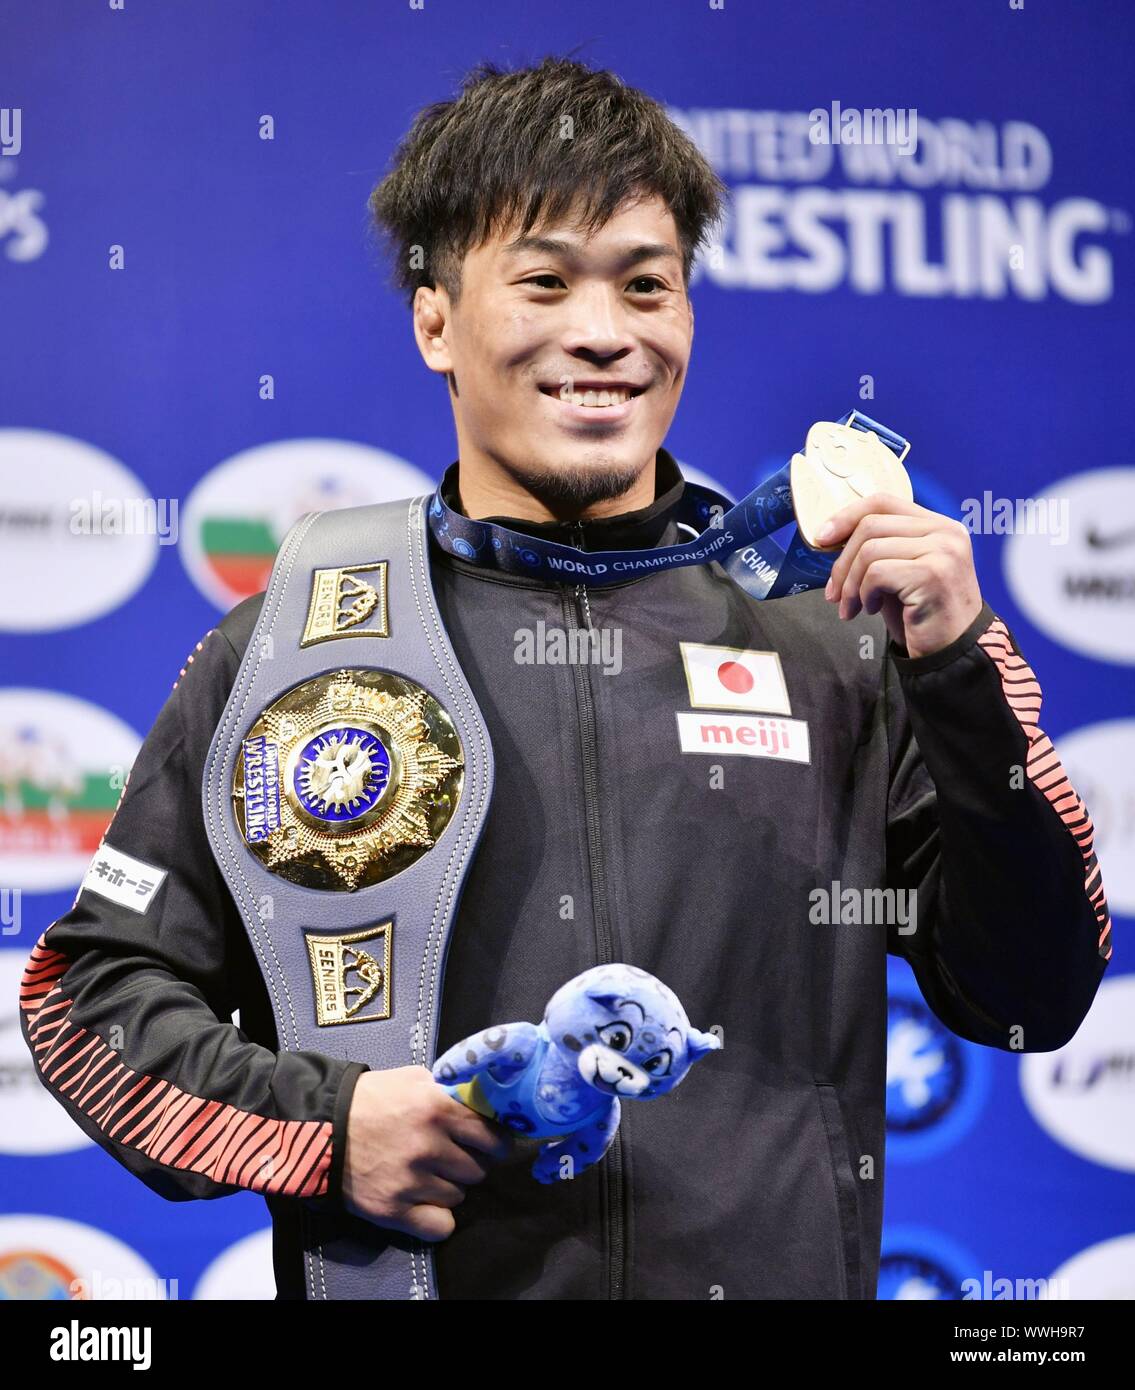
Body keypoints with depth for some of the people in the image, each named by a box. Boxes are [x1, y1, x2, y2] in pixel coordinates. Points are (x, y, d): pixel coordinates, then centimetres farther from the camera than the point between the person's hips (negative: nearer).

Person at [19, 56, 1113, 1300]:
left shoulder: (834, 641, 3)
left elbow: (1031, 1005, 1)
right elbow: (92, 992, 3)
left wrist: (964, 673, -10)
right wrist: (321, 1122, -14)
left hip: (779, 1268, 1)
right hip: (413, 1274, -1)